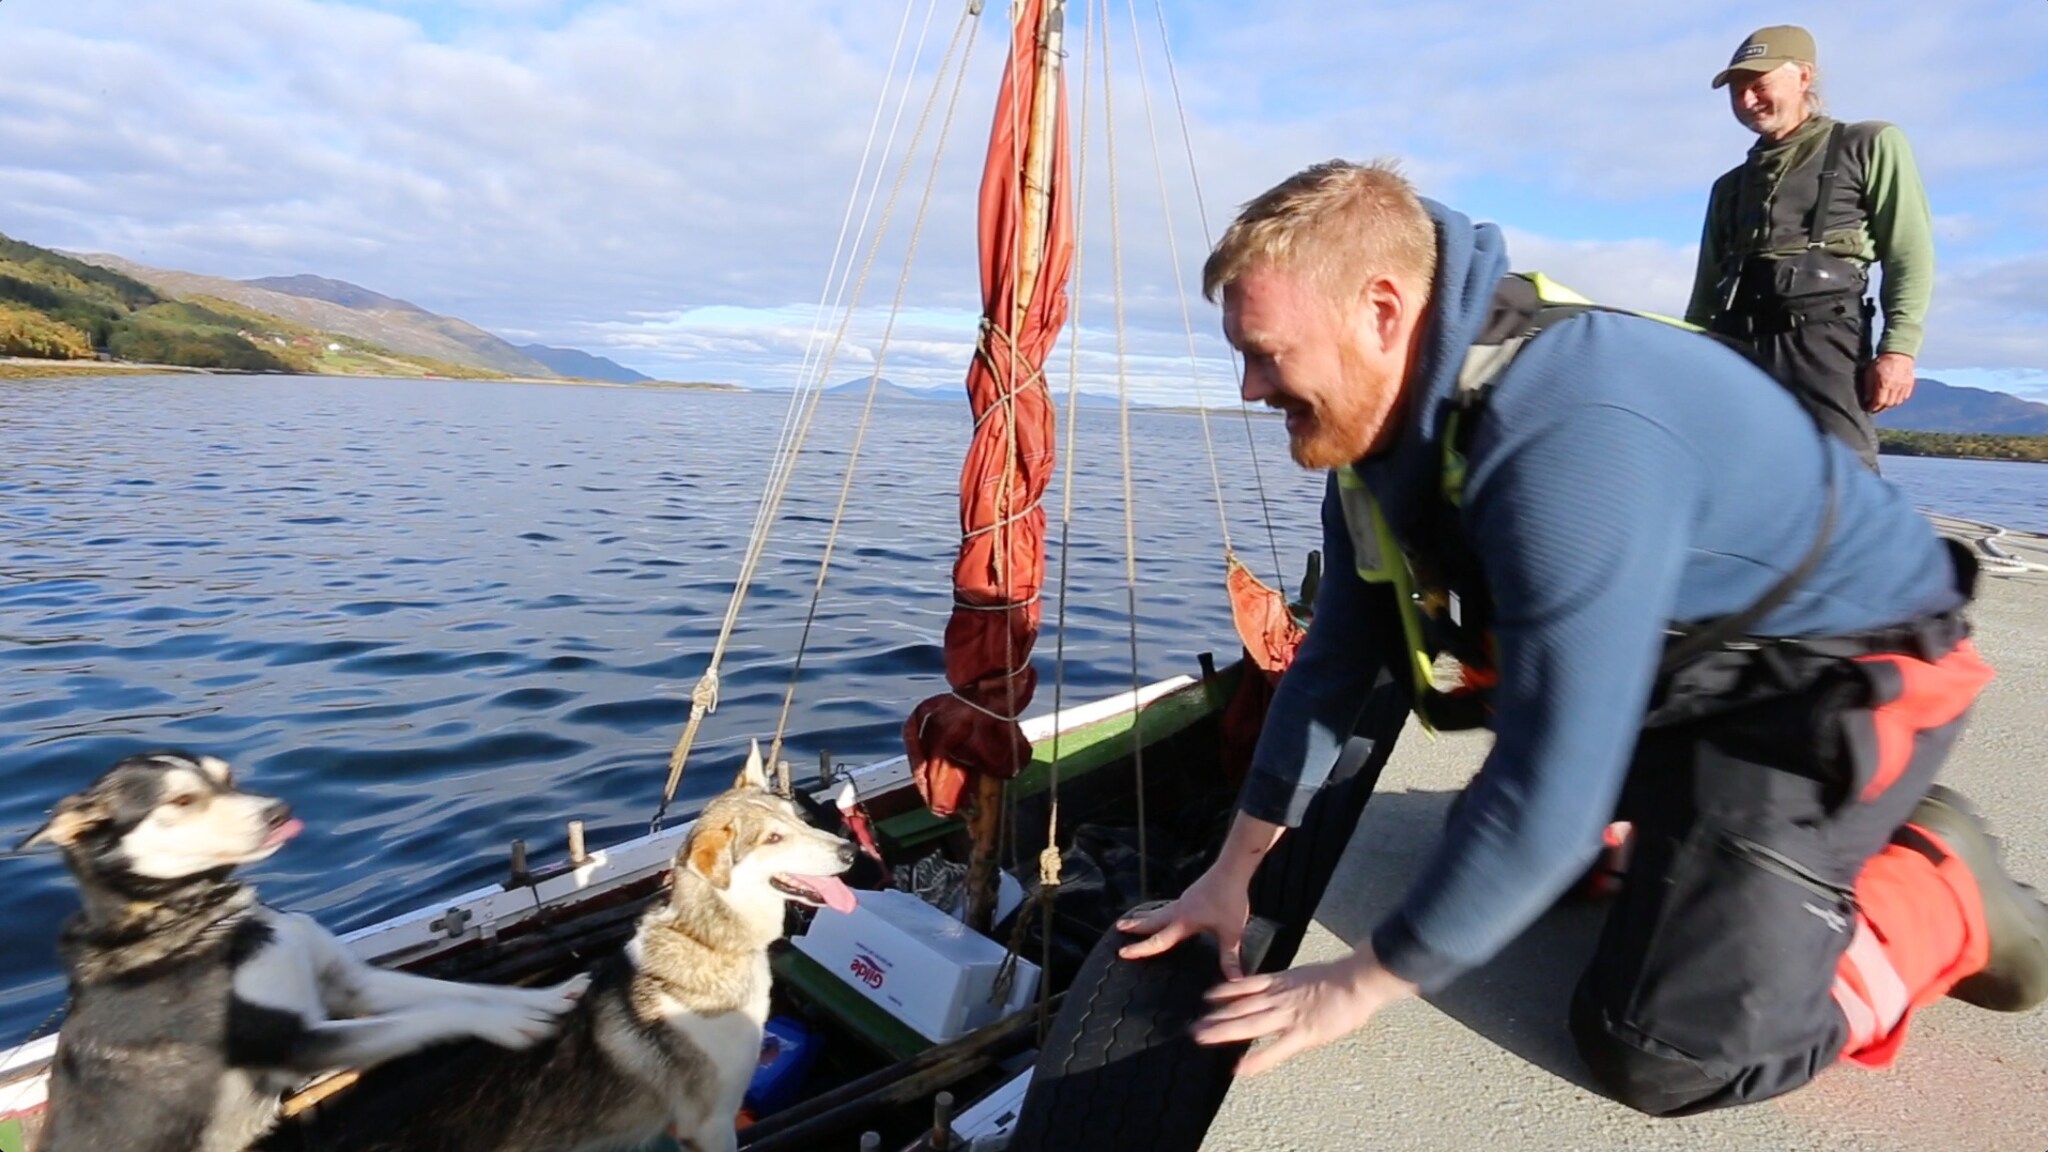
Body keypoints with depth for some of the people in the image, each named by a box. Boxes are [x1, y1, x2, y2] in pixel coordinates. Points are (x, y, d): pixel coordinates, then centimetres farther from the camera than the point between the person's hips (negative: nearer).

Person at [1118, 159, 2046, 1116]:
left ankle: (1934, 889, 6)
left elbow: (1550, 787, -35)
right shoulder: (1381, 425, -8)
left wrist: (1360, 986, -22)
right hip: (1686, 665, 8)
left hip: (1839, 673, -8)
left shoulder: (1574, 439, -36)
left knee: (1663, 1050, -16)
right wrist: (1231, 873, 1)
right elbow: (1334, 660, -1)